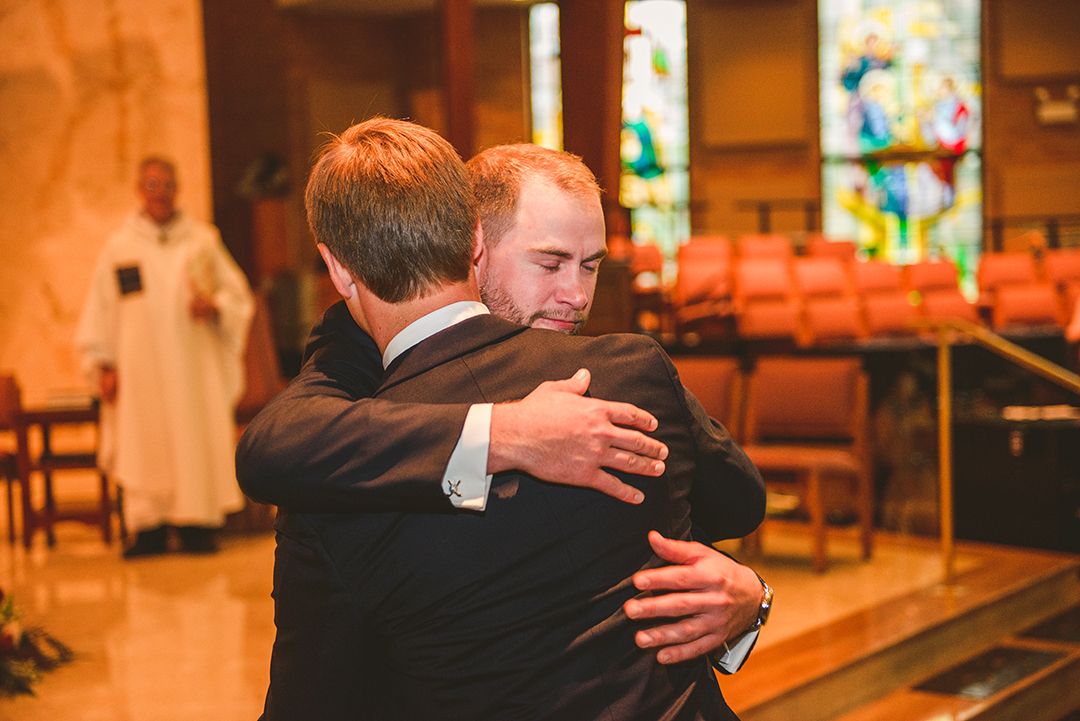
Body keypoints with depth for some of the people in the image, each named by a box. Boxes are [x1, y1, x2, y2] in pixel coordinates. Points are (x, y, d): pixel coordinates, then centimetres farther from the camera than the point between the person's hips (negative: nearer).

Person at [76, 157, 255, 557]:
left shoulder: (202, 239, 7)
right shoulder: (119, 247, 8)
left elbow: (237, 292, 9)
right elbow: (100, 310, 8)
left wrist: (215, 305, -13)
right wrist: (103, 364, 1)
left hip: (195, 363, 0)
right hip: (142, 367, 0)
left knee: (197, 441, -3)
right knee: (145, 443, -3)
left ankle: (198, 527, 2)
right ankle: (151, 528, 1)